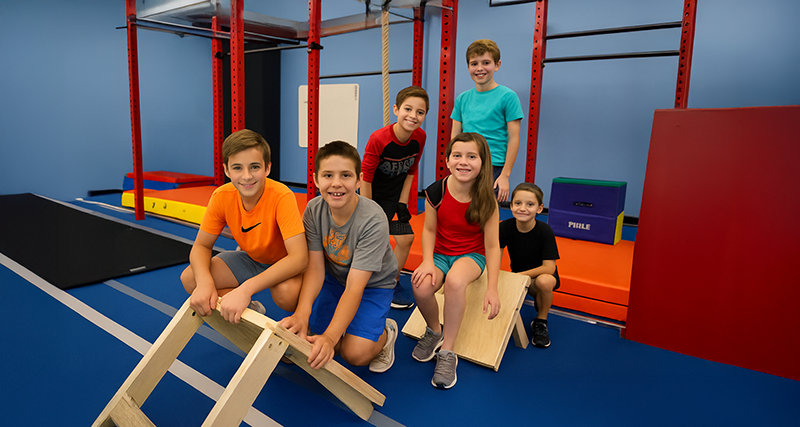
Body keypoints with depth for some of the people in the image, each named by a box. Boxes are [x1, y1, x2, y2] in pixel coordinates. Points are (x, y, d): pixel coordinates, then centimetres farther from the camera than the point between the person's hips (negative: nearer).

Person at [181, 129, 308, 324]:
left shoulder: (281, 196, -31)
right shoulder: (221, 197, -16)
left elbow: (299, 257, -38)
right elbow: (201, 245, -8)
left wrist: (246, 288, -47)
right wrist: (205, 281, -32)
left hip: (284, 263, -4)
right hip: (251, 259, 5)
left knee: (286, 291, -37)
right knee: (189, 278, -13)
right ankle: (252, 310, 7)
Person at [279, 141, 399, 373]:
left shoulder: (373, 220, -33)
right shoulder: (314, 210, -18)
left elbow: (355, 287, -34)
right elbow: (315, 267, -20)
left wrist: (330, 337, -44)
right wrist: (302, 313, -38)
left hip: (373, 284, -4)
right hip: (333, 278, 5)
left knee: (355, 354, -20)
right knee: (301, 334, -7)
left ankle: (385, 332, 13)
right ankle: (344, 322, 21)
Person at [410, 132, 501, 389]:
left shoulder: (486, 200, -15)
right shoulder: (436, 192, -12)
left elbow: (492, 245, -10)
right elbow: (430, 229, 0)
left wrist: (492, 288, -15)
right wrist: (427, 262, -16)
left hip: (472, 255, -2)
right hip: (441, 253, 2)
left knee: (455, 280, -37)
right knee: (421, 286, -30)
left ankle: (448, 352, -18)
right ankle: (434, 331, 6)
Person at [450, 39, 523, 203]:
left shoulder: (508, 96, -3)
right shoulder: (462, 98, 9)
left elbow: (513, 138, -5)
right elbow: (454, 136, 11)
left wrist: (505, 174, -10)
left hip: (493, 169, -4)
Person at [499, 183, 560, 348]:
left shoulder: (545, 231, -21)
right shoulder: (505, 227, -13)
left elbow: (549, 267, -22)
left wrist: (518, 275, -25)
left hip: (540, 275, -3)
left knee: (544, 281, -38)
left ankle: (540, 322, -9)